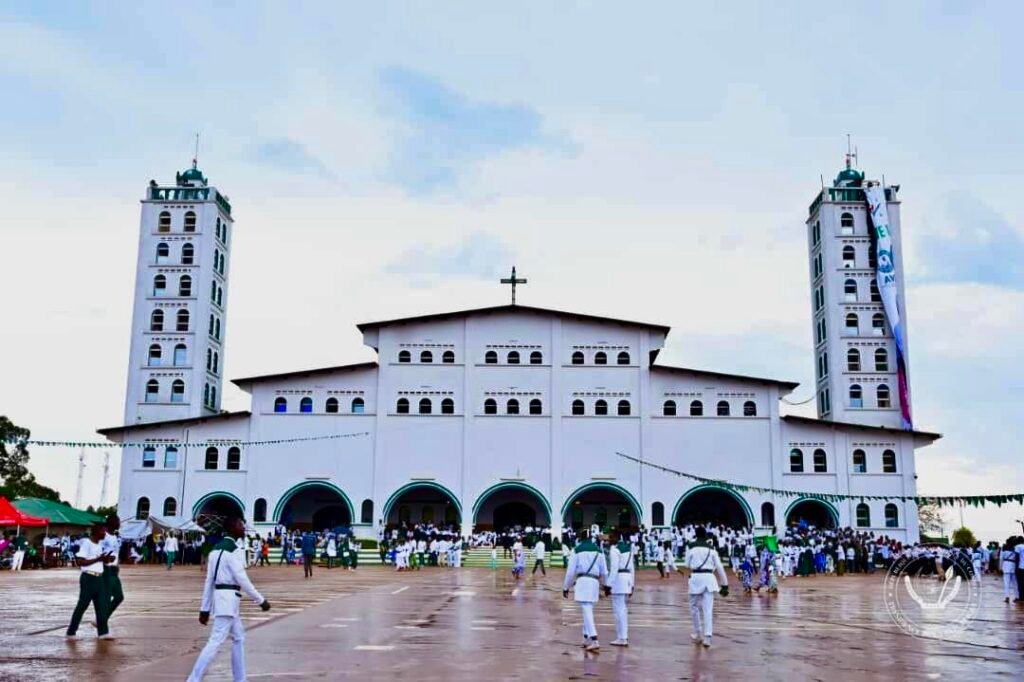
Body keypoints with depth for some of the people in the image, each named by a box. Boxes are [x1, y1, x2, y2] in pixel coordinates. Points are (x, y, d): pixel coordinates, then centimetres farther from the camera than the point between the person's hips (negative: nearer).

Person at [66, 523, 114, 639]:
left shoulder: (99, 545, 15)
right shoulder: (86, 543, -11)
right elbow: (81, 562, -18)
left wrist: (106, 559, 4)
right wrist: (98, 559, -22)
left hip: (99, 578, 8)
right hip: (88, 578, -8)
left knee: (102, 605, 2)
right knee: (82, 605, 0)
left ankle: (103, 631, 2)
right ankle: (71, 632, 12)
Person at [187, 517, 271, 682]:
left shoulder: (217, 548, 14)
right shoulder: (235, 550, -13)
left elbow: (209, 581, 14)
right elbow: (242, 579, -16)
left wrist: (205, 609, 15)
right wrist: (261, 600, -9)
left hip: (220, 596, 10)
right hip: (229, 597, -10)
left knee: (239, 637, 18)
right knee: (216, 641, -10)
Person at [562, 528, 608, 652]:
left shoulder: (577, 550, -1)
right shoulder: (598, 550, 12)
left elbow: (571, 570, -2)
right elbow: (604, 571, 15)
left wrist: (566, 587, 6)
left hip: (582, 581, -5)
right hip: (594, 582, 5)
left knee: (587, 611, -9)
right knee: (587, 611, 20)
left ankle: (594, 641, -19)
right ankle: (587, 639, 24)